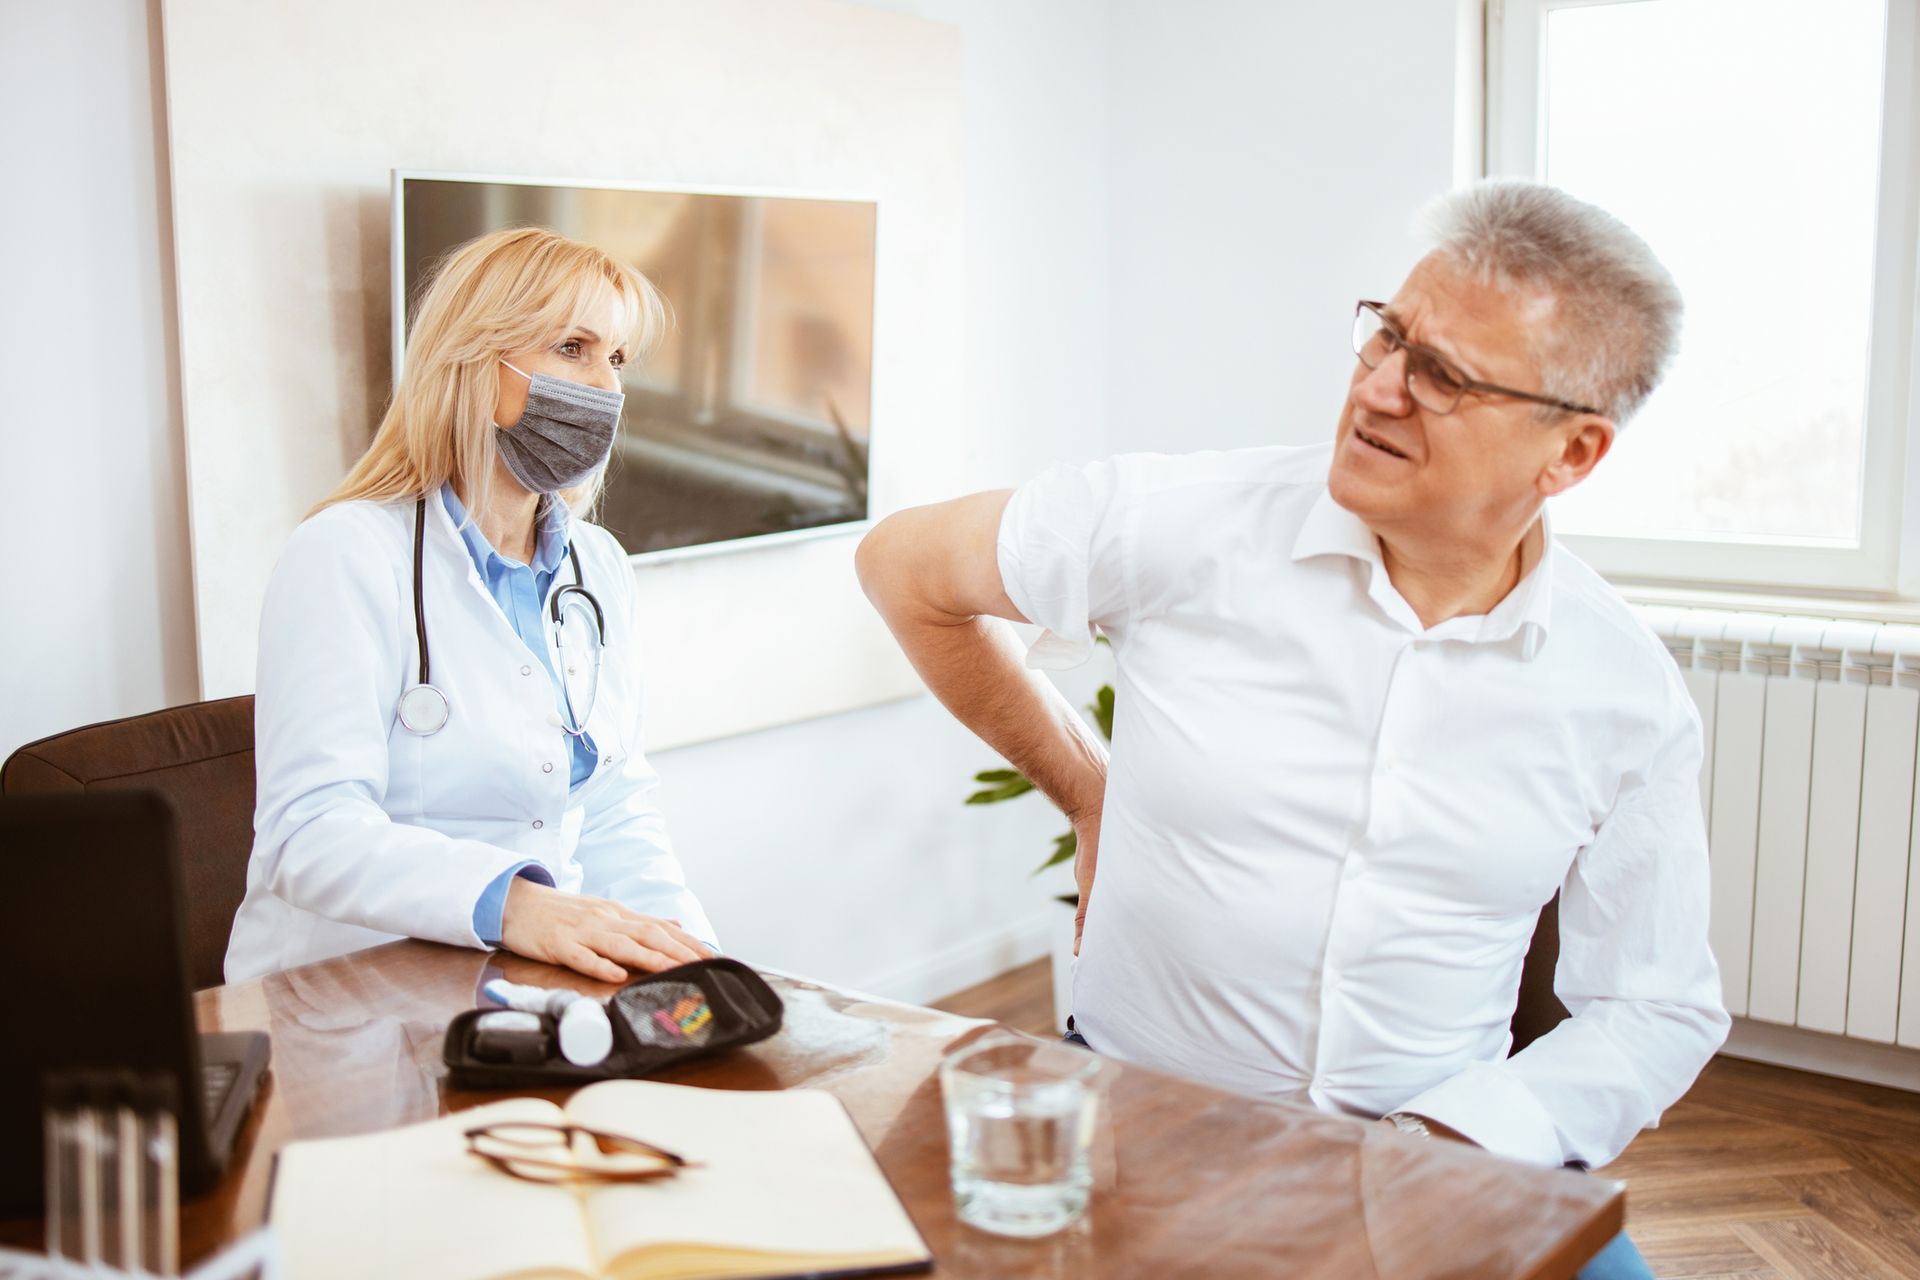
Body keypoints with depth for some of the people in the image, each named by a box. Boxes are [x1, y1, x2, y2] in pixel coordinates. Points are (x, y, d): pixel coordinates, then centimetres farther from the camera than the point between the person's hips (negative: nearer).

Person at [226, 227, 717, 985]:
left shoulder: (599, 568, 13)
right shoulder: (348, 555, -9)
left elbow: (615, 816, 10)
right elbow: (312, 832, -20)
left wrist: (690, 957, -7)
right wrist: (507, 902, -35)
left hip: (542, 991, 5)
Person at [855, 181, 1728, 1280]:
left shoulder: (1632, 701, -2)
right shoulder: (1190, 526, -8)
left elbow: (1658, 1010, 6)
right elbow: (907, 565, 6)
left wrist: (1446, 1146, -11)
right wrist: (1087, 791, 6)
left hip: (1442, 1153, 2)